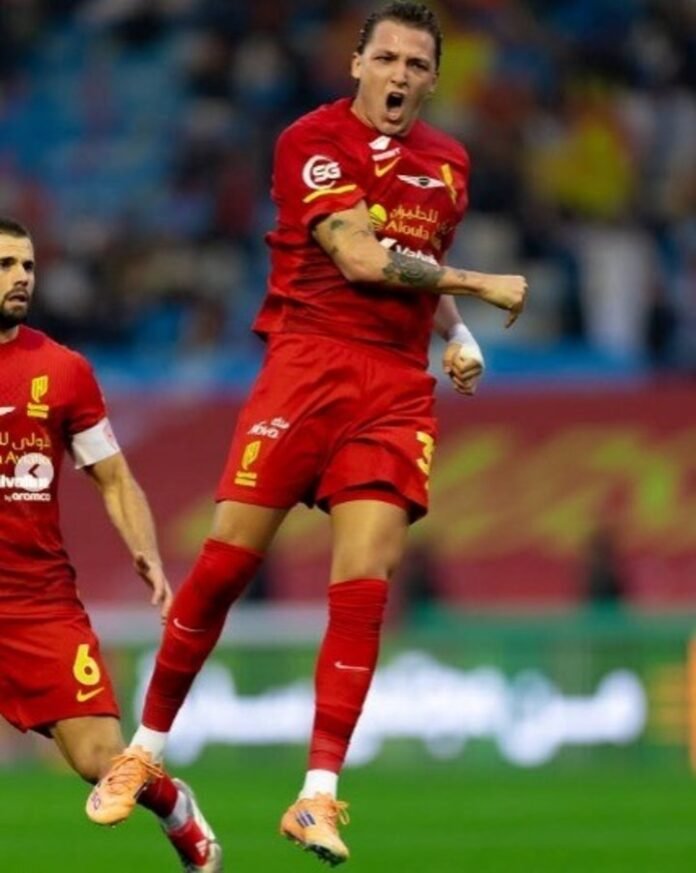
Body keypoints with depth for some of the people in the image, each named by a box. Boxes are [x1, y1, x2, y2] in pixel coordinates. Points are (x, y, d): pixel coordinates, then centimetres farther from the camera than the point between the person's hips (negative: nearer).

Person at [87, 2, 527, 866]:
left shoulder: (449, 163, 15)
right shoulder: (314, 140, -5)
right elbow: (361, 257, -16)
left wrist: (458, 334, 13)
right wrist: (479, 285, -9)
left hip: (399, 390, 4)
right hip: (309, 365, -4)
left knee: (362, 589, -7)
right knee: (224, 564, -6)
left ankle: (317, 797, -5)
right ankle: (146, 748, 11)